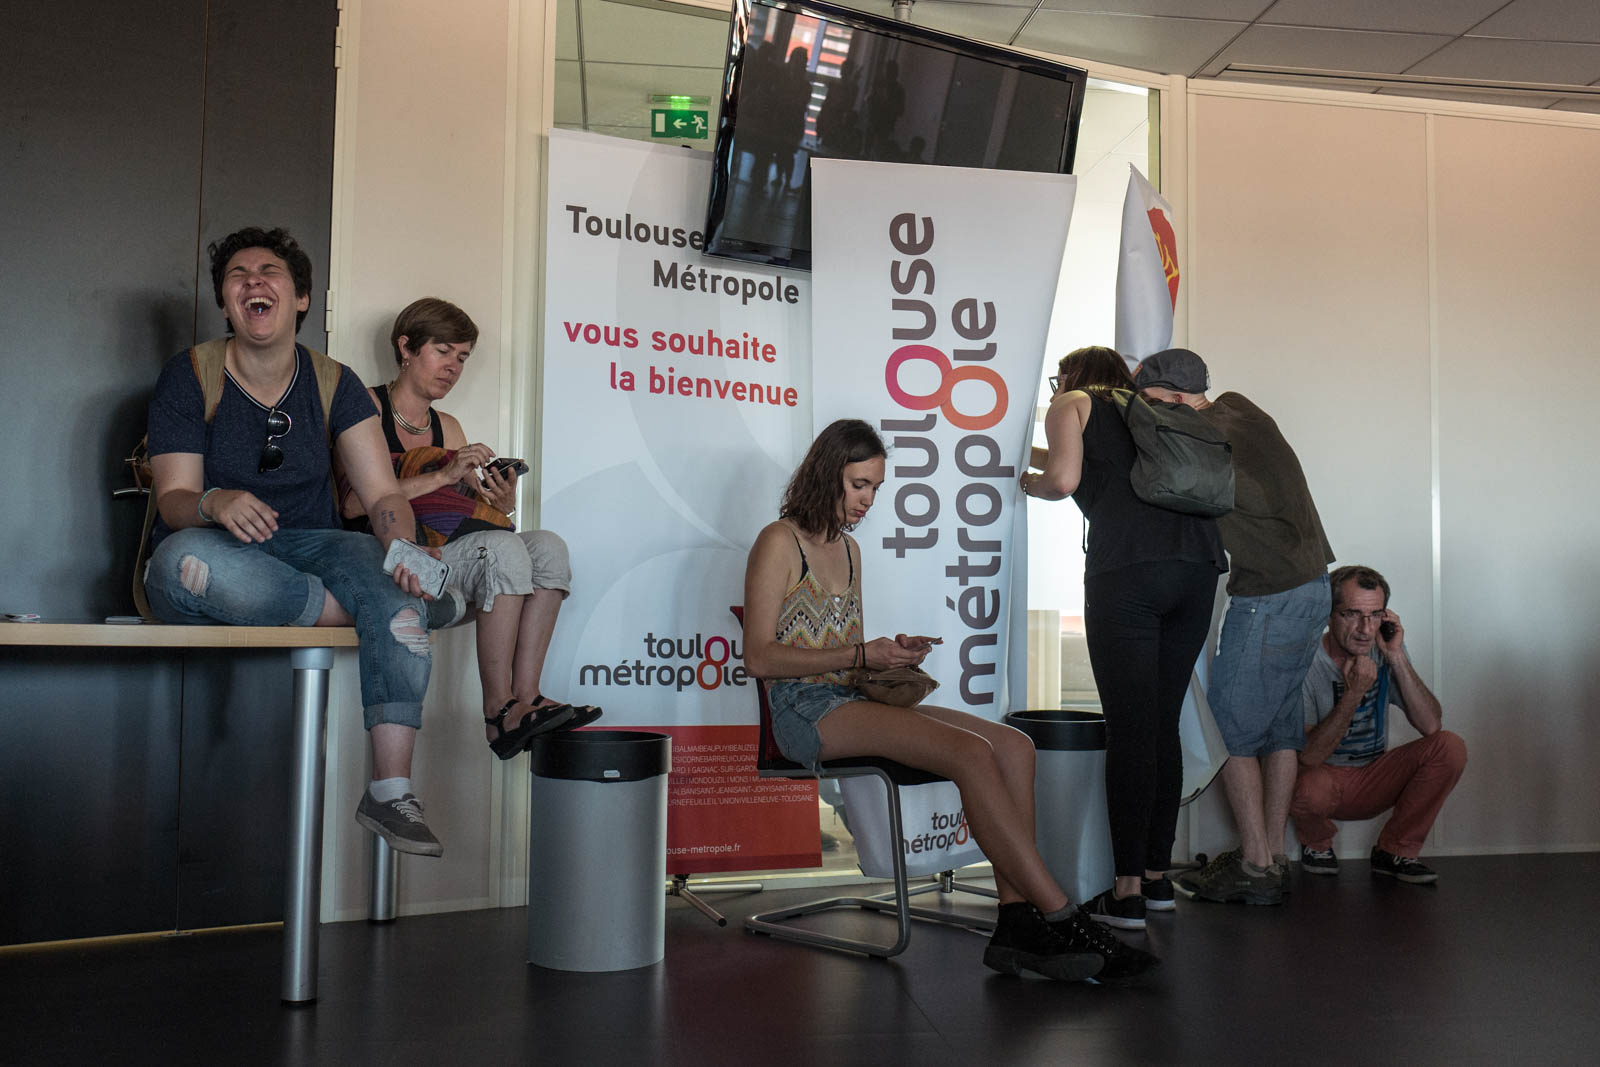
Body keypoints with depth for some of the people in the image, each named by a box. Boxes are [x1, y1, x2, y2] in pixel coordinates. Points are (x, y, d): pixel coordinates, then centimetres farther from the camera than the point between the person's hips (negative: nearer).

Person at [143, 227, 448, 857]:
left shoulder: (334, 384, 7)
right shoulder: (189, 376, 1)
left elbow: (382, 493, -1)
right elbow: (173, 498, -7)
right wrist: (213, 503, -33)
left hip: (305, 546, 2)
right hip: (220, 550, -1)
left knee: (397, 589, -31)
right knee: (185, 557, -39)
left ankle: (391, 790, -32)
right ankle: (359, 616, -22)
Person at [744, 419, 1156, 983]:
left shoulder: (848, 549, 23)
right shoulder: (779, 543, -2)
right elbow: (759, 657, -10)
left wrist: (892, 653, 4)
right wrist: (860, 655, -16)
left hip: (854, 701, 8)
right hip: (806, 710, -8)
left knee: (1013, 745, -16)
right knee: (970, 753, -29)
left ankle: (1017, 918, -25)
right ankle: (1059, 920, -25)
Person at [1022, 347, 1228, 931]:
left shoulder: (1072, 403, 14)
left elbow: (1064, 477, -3)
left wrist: (1031, 484, 20)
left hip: (1127, 566, -6)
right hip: (1198, 563, 6)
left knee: (1128, 729, -5)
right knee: (1164, 725, 12)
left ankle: (1127, 892, -2)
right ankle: (1158, 878, 19)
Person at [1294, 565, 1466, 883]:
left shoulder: (1385, 649, -5)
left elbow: (1431, 725, -15)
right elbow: (1308, 756, -26)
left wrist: (1397, 658, -23)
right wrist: (1354, 693, -34)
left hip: (1376, 780, 5)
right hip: (1325, 775, -4)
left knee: (1450, 747, -17)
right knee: (1311, 788, -39)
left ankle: (1394, 850, -1)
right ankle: (1316, 843, 0)